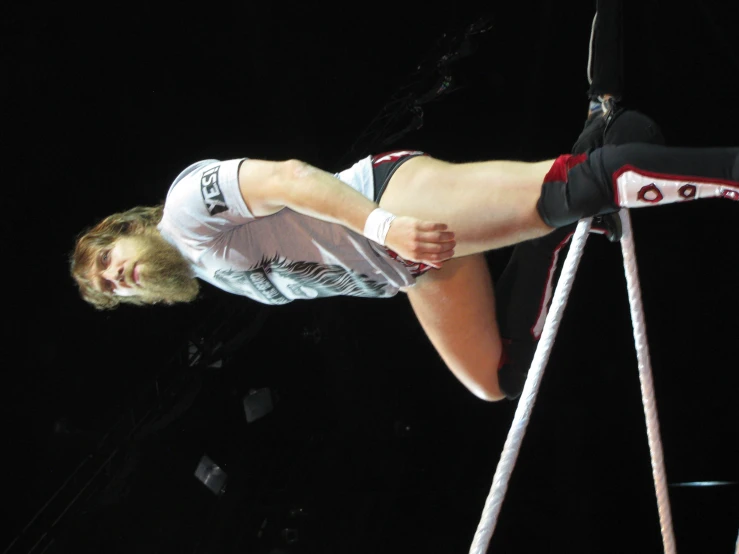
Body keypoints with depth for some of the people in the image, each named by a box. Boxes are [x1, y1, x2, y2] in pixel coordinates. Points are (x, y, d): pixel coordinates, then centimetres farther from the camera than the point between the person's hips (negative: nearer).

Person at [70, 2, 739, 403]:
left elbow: (286, 176, -16)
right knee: (495, 381, 4)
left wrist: (383, 225, -27)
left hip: (394, 194, -8)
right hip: (406, 266, 9)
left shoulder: (189, 200, -1)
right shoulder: (210, 269, 25)